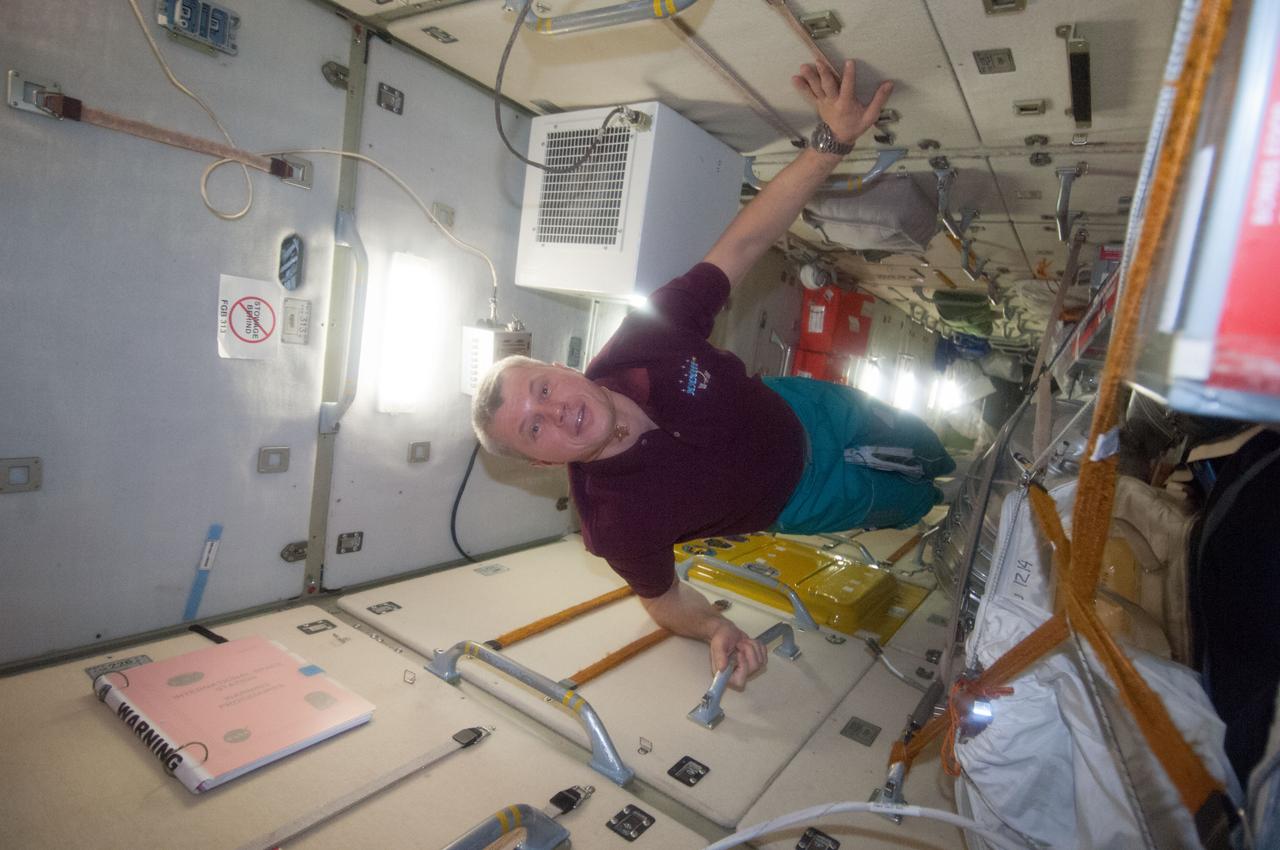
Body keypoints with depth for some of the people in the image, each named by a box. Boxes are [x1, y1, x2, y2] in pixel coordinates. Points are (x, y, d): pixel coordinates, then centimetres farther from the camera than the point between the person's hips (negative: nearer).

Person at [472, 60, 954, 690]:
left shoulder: (643, 339, -33)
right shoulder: (618, 519, -39)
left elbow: (744, 243, -30)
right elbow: (664, 599, -21)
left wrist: (831, 142, -38)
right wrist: (716, 631, -42)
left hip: (804, 409, 3)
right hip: (805, 496, -2)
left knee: (929, 454, 28)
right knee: (918, 507, 21)